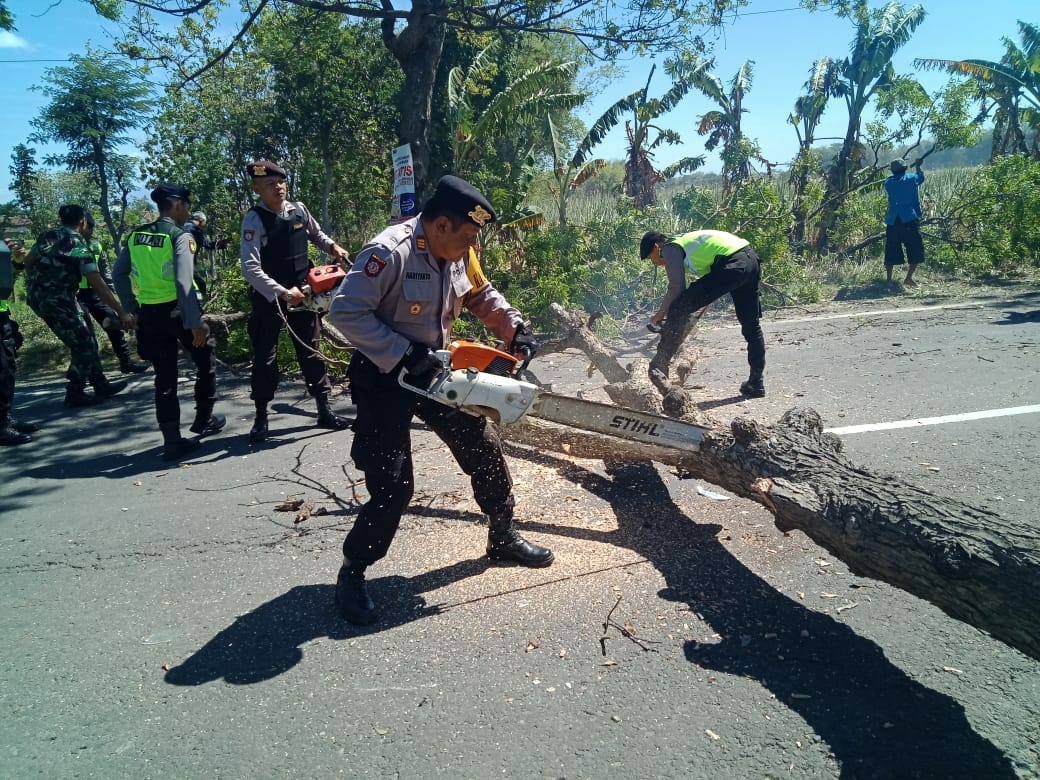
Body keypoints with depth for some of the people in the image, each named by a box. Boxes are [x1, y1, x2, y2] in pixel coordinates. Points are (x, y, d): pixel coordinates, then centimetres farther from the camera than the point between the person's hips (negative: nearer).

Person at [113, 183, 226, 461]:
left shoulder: (136, 235, 9)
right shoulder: (180, 236, -10)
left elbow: (119, 274, 9)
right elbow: (184, 281, -20)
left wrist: (134, 307, 15)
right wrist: (195, 322, -20)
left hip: (150, 313, 5)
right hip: (178, 309, -5)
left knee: (165, 376, 7)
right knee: (205, 360, 18)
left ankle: (172, 440, 6)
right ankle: (204, 419, 27)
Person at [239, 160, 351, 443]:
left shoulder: (299, 210, 1)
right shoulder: (254, 220, -16)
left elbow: (316, 235, 22)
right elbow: (250, 268, -23)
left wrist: (332, 247, 1)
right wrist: (282, 293, -25)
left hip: (302, 295, 5)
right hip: (268, 299, -5)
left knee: (312, 351, 9)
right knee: (265, 357, 3)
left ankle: (324, 411, 17)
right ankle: (261, 419, 15)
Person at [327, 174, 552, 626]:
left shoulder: (458, 253, -2)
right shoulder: (390, 253, -25)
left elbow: (482, 295, 15)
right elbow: (346, 312, -28)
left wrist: (513, 328, -1)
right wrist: (406, 356, -29)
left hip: (435, 371, 8)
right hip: (385, 378, -8)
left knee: (485, 449, 12)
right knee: (393, 486, -10)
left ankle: (503, 537, 33)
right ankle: (352, 575, 13)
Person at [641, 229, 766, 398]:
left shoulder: (670, 249, 5)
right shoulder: (686, 240, 31)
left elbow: (677, 288, -4)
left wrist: (660, 314, 7)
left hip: (731, 265, -10)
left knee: (679, 310, -9)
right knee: (751, 325, 18)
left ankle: (658, 368, -12)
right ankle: (756, 383, 26)